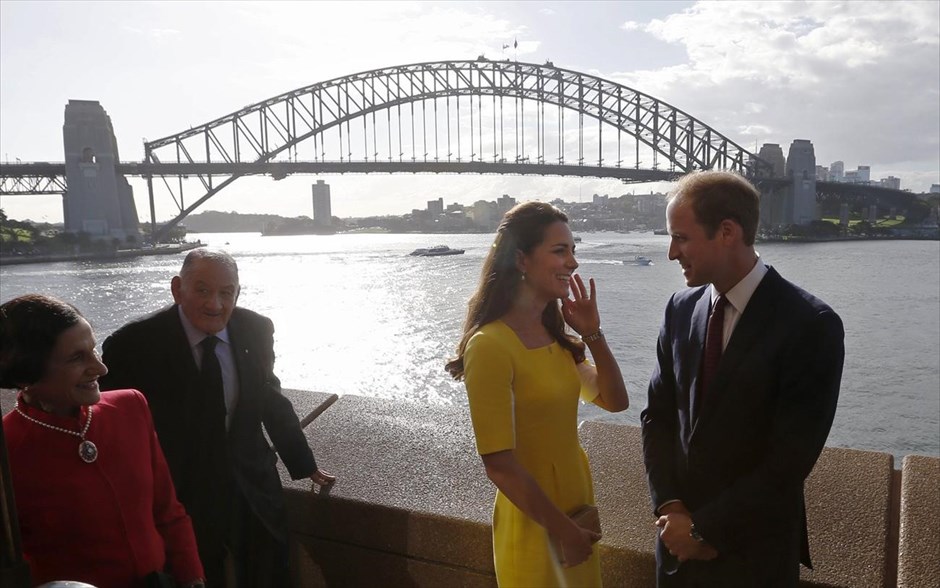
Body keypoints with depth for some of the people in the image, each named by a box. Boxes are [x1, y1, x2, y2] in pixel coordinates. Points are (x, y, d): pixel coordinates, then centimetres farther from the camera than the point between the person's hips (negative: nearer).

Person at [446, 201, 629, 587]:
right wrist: (561, 528, -14)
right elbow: (499, 466, -23)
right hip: (533, 523, -7)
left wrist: (592, 334, -9)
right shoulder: (491, 345, -24)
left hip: (576, 507, 7)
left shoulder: (553, 333, 2)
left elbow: (615, 401, 4)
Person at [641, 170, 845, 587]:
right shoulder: (680, 308, -2)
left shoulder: (811, 325, -17)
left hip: (754, 550, -4)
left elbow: (791, 456, -18)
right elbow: (657, 414, 3)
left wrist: (706, 530, -13)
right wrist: (670, 507, -7)